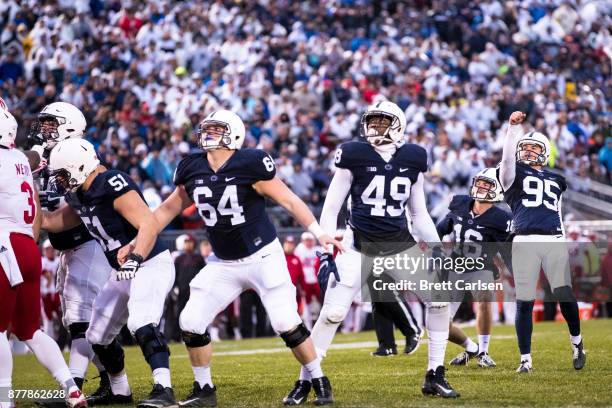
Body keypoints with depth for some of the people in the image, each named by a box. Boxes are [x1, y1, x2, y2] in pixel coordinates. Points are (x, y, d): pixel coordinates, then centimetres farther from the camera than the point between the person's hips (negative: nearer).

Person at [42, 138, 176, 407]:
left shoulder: (112, 185, -23)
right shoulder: (81, 196, 5)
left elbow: (149, 225, -29)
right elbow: (50, 222, 19)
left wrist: (135, 259, -42)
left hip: (151, 265, -10)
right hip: (123, 273, 10)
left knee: (141, 324, -31)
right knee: (98, 337, 16)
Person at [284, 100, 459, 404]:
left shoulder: (413, 159, 3)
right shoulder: (354, 156, -6)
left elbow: (419, 213, 13)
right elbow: (331, 208, -2)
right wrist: (325, 254, -9)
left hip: (400, 244, 3)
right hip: (360, 245, -3)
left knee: (439, 299, -7)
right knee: (332, 312, -12)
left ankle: (435, 376, 7)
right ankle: (304, 382, 2)